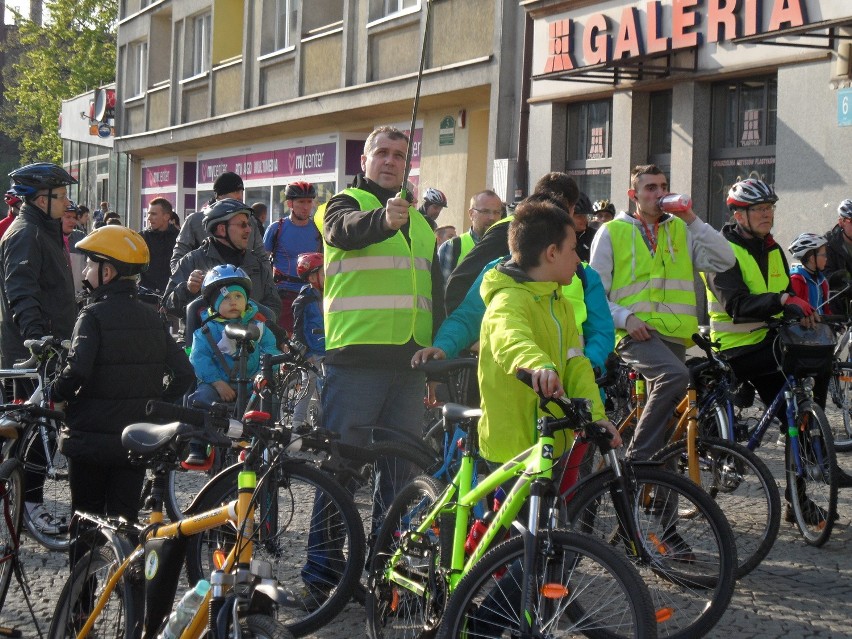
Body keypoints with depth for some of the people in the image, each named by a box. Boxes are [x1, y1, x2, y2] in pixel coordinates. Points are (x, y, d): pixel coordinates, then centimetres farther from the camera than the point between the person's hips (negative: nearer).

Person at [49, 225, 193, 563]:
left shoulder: (94, 316, -12)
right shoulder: (152, 319, 6)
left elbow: (76, 372, -25)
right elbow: (183, 374, 3)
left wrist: (53, 395, -7)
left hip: (91, 439, -4)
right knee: (125, 520, 11)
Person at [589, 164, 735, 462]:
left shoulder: (681, 230, 14)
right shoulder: (611, 232, 5)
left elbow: (725, 261, 1)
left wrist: (692, 220, -4)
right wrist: (626, 317, -13)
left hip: (674, 335, 5)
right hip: (635, 331, -5)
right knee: (675, 375, -32)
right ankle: (638, 457, -26)